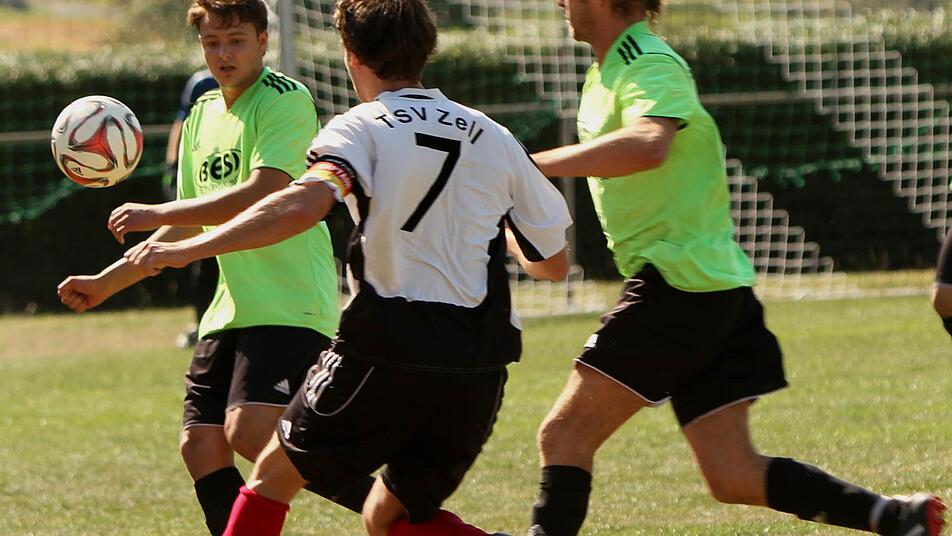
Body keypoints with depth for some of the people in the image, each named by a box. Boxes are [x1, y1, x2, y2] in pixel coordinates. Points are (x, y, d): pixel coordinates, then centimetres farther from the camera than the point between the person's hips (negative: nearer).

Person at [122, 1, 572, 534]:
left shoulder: (364, 127, -3)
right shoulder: (493, 138, 10)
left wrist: (186, 249, -20)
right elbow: (554, 263, 16)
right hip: (479, 363, 5)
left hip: (387, 353, -5)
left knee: (275, 474, 15)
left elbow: (302, 205, -23)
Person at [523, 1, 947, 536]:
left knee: (565, 435, -9)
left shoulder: (650, 66, -14)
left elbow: (647, 145, -36)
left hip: (679, 283, -10)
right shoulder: (607, 71, 17)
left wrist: (535, 164, -34)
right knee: (734, 476, 4)